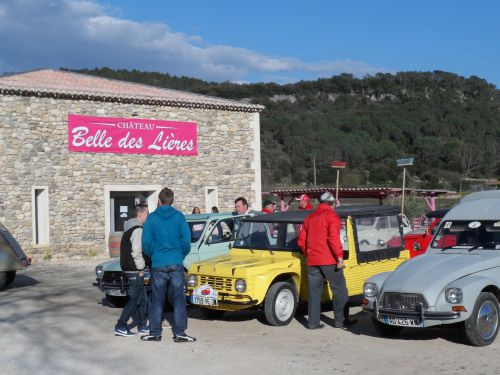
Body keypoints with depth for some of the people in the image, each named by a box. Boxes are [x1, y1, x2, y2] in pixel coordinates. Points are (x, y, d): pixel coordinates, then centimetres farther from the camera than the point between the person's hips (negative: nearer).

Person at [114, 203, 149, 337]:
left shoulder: (130, 229, 16)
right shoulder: (138, 230, -16)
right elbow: (136, 251, -23)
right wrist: (141, 268, -14)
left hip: (128, 268, 10)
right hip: (135, 271, -10)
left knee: (142, 299, 15)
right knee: (134, 300, -6)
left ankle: (142, 325, 21)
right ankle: (120, 327, -5)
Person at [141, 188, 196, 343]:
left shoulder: (152, 218, -2)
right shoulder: (179, 216, -1)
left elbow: (146, 242, -3)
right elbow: (186, 240, -4)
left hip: (158, 265, 0)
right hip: (176, 264, 0)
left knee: (157, 299, 9)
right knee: (178, 299, 4)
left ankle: (155, 333, 13)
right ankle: (179, 333, 4)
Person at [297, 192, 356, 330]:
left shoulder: (310, 217, 15)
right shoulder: (331, 216, -6)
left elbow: (301, 240, 15)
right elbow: (333, 238, -18)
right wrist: (339, 256, -16)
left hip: (312, 261, 6)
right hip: (329, 261, -6)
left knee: (314, 292, 8)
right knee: (339, 291, 4)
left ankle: (313, 322, 8)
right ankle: (341, 320, 7)